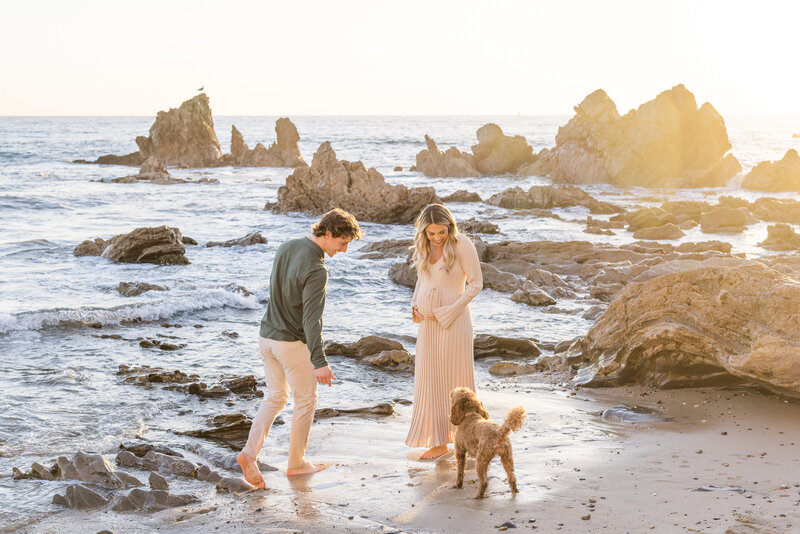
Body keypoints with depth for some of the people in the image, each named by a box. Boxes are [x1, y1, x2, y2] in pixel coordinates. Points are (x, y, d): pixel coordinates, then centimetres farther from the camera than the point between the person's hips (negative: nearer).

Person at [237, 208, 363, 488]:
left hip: (267, 336, 8)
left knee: (276, 397, 17)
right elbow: (311, 320, -30)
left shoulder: (287, 247, 1)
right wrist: (320, 363, -32)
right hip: (292, 343, -8)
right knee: (306, 399, 12)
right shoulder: (316, 271, -25)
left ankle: (249, 453, 2)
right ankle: (296, 462, 22)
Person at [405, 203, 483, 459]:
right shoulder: (424, 246, 3)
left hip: (453, 321, -6)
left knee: (456, 377, 2)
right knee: (430, 380, 7)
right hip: (428, 322, 6)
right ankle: (438, 442, 16)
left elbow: (476, 284, -12)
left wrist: (447, 312, -15)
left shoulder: (462, 245, -15)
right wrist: (415, 305, 1)